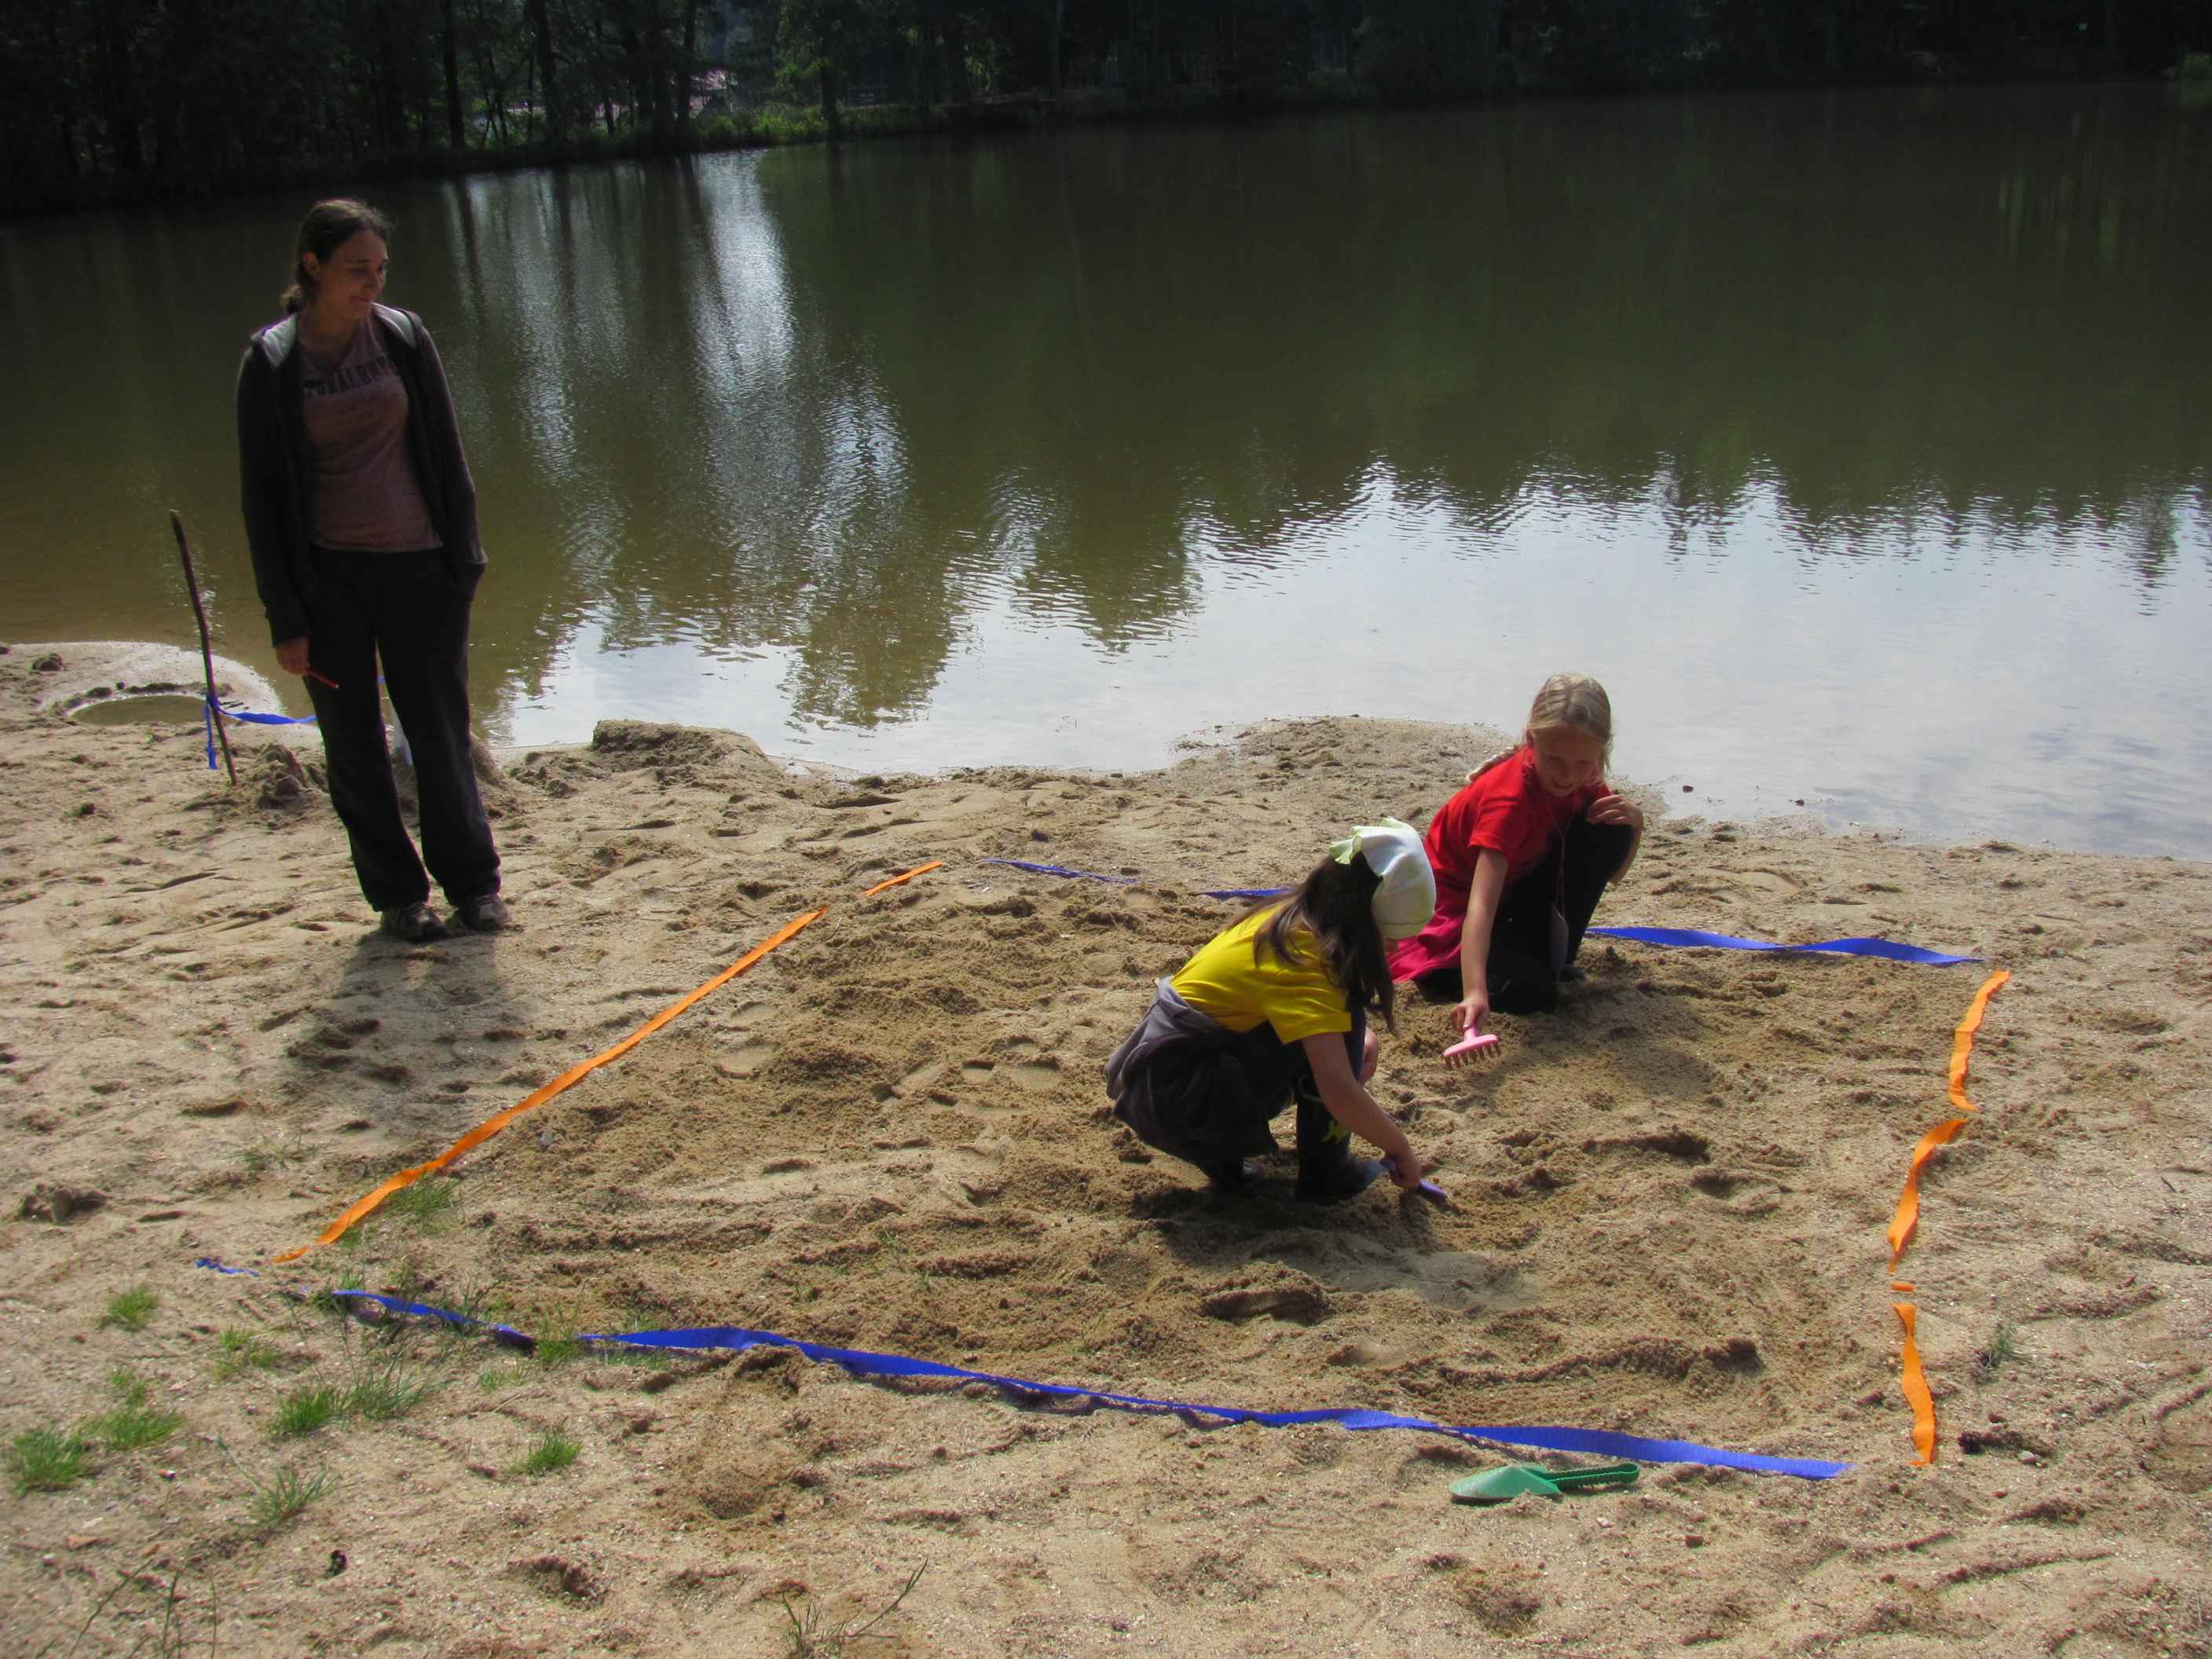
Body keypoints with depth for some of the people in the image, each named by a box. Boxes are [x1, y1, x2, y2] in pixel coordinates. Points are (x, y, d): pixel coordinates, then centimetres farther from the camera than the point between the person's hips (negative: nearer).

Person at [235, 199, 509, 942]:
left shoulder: (403, 336, 1)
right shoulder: (271, 362, -4)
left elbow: (446, 453, 8)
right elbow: (260, 495, -1)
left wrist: (463, 561, 3)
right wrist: (286, 618, -4)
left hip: (417, 563, 1)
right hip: (326, 575, -1)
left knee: (440, 732, 5)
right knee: (354, 744, 6)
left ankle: (473, 882, 20)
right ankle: (397, 894, 20)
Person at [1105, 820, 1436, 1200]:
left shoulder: (1288, 916, 4)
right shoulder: (1305, 959, -22)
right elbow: (1341, 1094, -28)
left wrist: (1362, 1037, 3)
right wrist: (1401, 1149, -12)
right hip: (1177, 1104, -9)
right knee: (1338, 1030, -14)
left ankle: (1223, 1154, 9)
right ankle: (1325, 1170, 1)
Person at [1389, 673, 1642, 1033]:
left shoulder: (1582, 779, -12)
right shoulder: (1510, 798, -35)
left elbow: (1611, 873, 1)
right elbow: (1481, 903, -46)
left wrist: (1635, 821, -21)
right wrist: (1475, 993, -59)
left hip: (1518, 885, 6)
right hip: (1455, 895, -6)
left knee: (1611, 831, -15)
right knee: (1532, 992, -28)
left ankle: (1550, 954, -1)